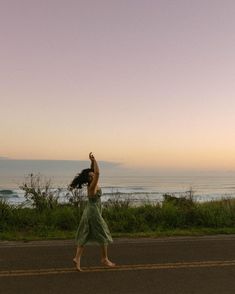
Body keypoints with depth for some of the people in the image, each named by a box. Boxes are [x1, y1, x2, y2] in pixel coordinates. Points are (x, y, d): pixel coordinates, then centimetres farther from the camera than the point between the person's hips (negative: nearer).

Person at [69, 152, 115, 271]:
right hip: (94, 212, -9)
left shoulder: (91, 184, 3)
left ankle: (77, 258, 7)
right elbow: (97, 173, -33)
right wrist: (94, 160, -27)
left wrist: (92, 161, 1)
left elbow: (94, 171, 15)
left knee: (84, 236, 9)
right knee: (104, 235, 6)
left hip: (89, 211, 9)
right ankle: (104, 259, 18)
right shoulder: (92, 186, -20)